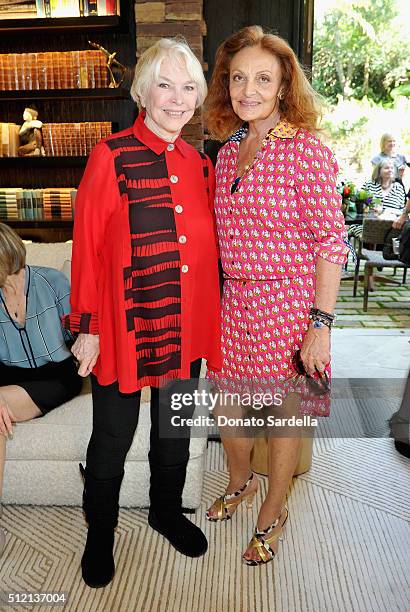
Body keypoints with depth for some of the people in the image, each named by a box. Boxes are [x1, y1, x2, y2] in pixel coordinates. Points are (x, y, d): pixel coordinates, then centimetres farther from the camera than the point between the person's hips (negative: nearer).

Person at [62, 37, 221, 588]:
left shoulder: (199, 163, 7)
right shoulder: (112, 156, -9)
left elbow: (208, 247, 12)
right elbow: (88, 246, -10)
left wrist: (213, 317, 11)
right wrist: (86, 327, -9)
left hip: (188, 328, 5)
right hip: (127, 326, -5)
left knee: (176, 427, 21)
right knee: (113, 438, 12)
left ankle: (166, 510, 47)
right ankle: (99, 533, 38)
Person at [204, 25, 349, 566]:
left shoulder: (308, 151, -12)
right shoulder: (228, 151, 7)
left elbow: (330, 243, -13)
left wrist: (320, 325, -16)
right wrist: (221, 294, 13)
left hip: (290, 303, -6)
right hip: (235, 300, 6)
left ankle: (273, 512, 36)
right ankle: (240, 482, 48)